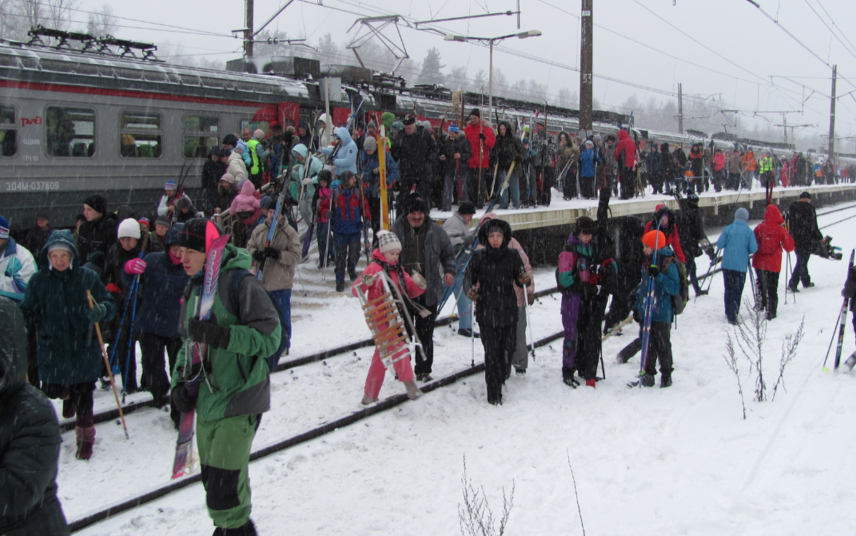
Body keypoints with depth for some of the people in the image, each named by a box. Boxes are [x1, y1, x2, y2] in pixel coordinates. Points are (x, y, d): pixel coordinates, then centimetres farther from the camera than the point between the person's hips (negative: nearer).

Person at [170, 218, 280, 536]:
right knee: (212, 480, 17)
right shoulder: (194, 287, 12)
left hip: (238, 401, -8)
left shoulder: (240, 283, -14)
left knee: (224, 487, -11)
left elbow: (269, 336, -17)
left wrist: (221, 336, -28)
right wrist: (180, 381, 7)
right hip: (206, 399, 8)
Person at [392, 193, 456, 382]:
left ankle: (424, 370, 19)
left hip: (428, 291, 1)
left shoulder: (435, 230, 2)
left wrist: (449, 271, -5)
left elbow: (448, 253, 12)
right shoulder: (396, 230, -2)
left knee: (426, 333, 8)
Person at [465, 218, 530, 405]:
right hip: (487, 312, -2)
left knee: (508, 350, 5)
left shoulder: (512, 255, 4)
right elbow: (470, 277, 8)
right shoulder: (479, 256, 0)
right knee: (492, 353, -4)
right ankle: (494, 394, 5)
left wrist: (525, 280, -14)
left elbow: (521, 278, 8)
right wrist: (472, 290, -12)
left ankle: (501, 379, 32)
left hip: (509, 311, 2)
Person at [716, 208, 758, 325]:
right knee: (737, 291, 2)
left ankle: (728, 313, 26)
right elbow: (753, 249, -9)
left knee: (728, 289, 16)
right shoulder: (749, 231, -4)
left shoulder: (728, 229, -1)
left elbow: (719, 244, -6)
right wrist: (746, 250, 12)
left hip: (727, 264, 2)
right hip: (741, 265, -2)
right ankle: (732, 316, -4)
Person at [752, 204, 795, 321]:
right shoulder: (780, 230, -11)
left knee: (760, 284, 25)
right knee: (772, 289, 8)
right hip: (774, 264, -1)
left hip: (759, 262, 1)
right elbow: (789, 247, -4)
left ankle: (760, 304, 22)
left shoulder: (759, 228, -7)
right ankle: (771, 313, 8)